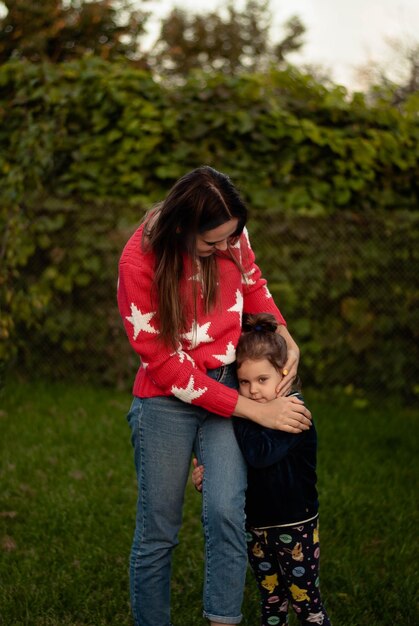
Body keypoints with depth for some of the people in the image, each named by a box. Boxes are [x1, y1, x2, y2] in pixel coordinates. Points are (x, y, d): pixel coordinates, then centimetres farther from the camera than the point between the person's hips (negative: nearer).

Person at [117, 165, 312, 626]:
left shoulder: (229, 233, -8)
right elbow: (168, 365, -19)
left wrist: (286, 339, 0)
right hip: (167, 400, -3)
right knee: (157, 533, 4)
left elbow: (252, 283, 16)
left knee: (226, 510, -19)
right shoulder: (139, 263, -21)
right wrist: (257, 411, -20)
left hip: (231, 382, 3)